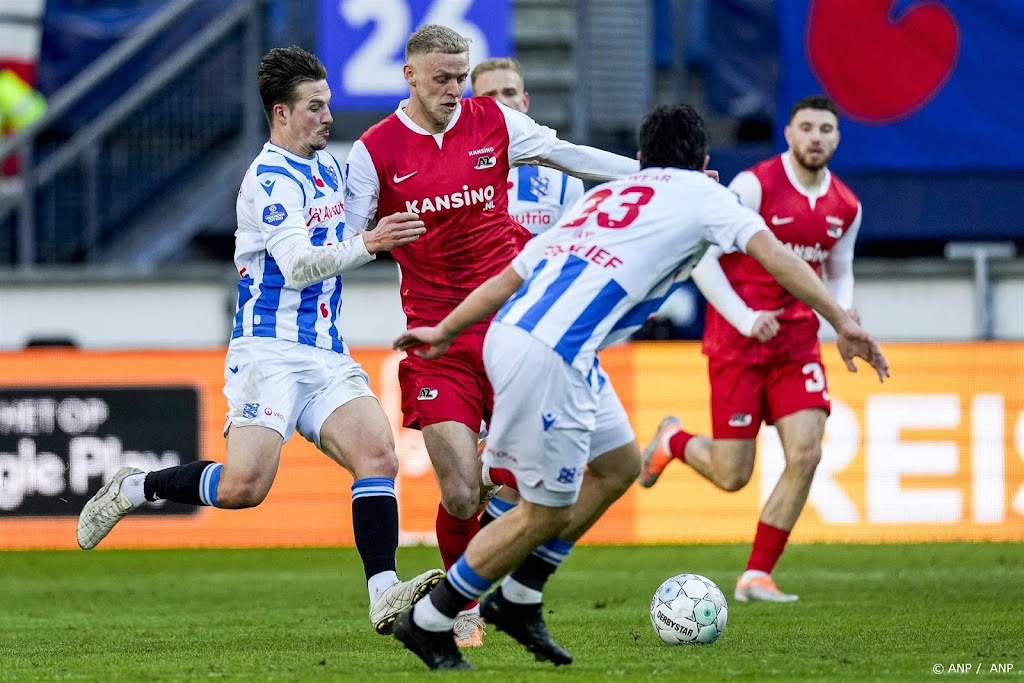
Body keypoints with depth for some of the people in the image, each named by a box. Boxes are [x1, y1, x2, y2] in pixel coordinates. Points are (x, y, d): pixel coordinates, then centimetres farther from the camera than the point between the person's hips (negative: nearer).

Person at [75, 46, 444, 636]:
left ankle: (384, 597, -21)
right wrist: (365, 244, -32)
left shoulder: (331, 167, 16)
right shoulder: (270, 178, -10)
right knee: (243, 487, -18)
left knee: (379, 456, -15)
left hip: (327, 356, 7)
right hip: (270, 353, -7)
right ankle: (134, 489, 7)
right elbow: (297, 264, -22)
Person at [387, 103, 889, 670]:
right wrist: (842, 323, -3)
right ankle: (428, 622, 11)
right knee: (547, 513, 2)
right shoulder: (699, 194, 10)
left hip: (510, 332, 8)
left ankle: (517, 601, 25)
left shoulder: (605, 196, 26)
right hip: (548, 357, -8)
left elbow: (508, 277, 27)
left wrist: (444, 331, 35)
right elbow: (774, 255, -2)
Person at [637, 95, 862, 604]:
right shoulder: (755, 185, -12)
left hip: (797, 342, 5)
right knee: (732, 476, -4)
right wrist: (744, 318, -19)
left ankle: (757, 575, -1)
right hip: (738, 341, -5)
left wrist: (843, 311, -1)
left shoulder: (846, 208, 6)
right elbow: (702, 256, -11)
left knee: (806, 453, -12)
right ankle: (672, 441, 32)